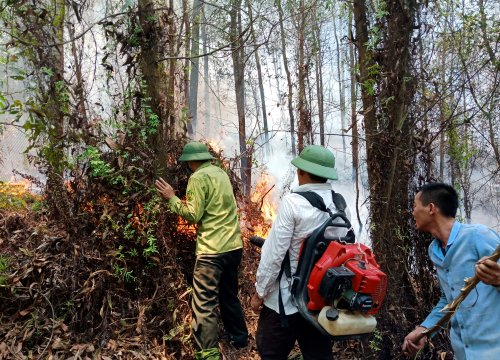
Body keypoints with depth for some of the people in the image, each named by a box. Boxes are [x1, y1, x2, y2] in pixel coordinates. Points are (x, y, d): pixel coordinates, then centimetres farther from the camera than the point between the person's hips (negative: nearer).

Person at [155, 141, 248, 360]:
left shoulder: (198, 178, -10)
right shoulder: (221, 173, 14)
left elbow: (192, 214, -14)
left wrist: (171, 198, -3)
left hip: (213, 249, -8)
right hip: (233, 245, 8)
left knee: (204, 304, -3)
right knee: (229, 295, 23)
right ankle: (239, 338, 36)